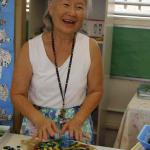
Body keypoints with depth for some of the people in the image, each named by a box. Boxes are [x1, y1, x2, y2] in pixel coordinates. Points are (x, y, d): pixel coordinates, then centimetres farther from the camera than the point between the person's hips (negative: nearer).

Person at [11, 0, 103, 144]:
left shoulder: (90, 47, -8)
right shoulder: (30, 48, -10)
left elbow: (95, 91, -1)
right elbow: (18, 94, -5)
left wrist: (77, 120, -14)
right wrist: (39, 119, -20)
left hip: (76, 124, 1)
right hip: (37, 125, 0)